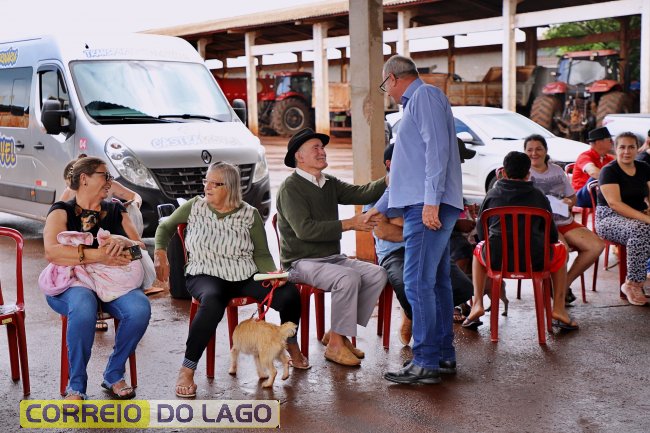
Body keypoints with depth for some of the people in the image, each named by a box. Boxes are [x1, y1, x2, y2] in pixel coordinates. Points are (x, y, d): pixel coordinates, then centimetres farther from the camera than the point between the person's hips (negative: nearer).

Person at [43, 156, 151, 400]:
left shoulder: (115, 211, 19)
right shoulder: (62, 211, 4)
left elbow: (141, 248, 13)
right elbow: (51, 252, -14)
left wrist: (124, 241, -10)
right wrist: (98, 255, -22)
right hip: (71, 284, -4)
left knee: (140, 308, -29)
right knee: (83, 307, -39)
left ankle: (114, 375, -7)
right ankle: (76, 386, -21)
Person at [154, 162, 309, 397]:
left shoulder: (249, 214, 3)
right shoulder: (194, 207, 4)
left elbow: (261, 254, 5)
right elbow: (165, 227, 19)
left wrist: (272, 273, -15)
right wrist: (160, 254, 3)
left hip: (246, 276, 2)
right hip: (205, 275, -2)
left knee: (289, 294, -22)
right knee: (212, 301, -41)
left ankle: (291, 345, 11)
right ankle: (186, 370, -32)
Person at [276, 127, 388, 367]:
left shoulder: (330, 183, 15)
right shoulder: (290, 188, -10)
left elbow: (362, 193, -1)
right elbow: (305, 230, -22)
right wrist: (349, 224, -23)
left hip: (332, 258, 8)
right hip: (302, 262, -8)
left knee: (377, 274, -10)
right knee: (348, 278, -30)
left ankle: (338, 333, -2)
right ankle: (335, 344, -18)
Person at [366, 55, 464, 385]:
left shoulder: (425, 95, -4)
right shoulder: (414, 104, 27)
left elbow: (437, 148, -17)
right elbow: (408, 168, 34)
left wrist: (431, 200, -24)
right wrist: (379, 208, 40)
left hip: (429, 207, -11)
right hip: (424, 207, 11)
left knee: (418, 283, -11)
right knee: (436, 282, 12)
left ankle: (426, 363, -9)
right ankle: (444, 356, 18)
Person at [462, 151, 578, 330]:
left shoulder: (492, 194, 9)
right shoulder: (538, 196, 7)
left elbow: (481, 232, 14)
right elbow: (552, 235, 11)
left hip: (496, 258, 1)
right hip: (534, 260, -1)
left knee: (479, 249, 36)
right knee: (560, 250, 31)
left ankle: (477, 304, 21)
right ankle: (558, 308, 21)